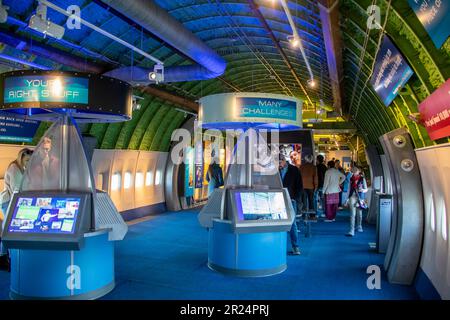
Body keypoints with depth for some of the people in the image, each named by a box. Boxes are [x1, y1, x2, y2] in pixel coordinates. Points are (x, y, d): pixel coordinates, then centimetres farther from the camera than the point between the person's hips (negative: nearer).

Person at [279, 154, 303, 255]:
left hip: (290, 200, -1)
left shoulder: (294, 170, 3)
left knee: (292, 223, -4)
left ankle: (295, 246, 3)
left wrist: (294, 198, -4)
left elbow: (299, 186, 5)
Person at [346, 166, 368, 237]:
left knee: (359, 213, 14)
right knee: (352, 214, -8)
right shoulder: (351, 179, 6)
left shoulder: (362, 179, -1)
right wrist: (348, 199, 11)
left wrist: (363, 190, -22)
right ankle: (351, 231, -13)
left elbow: (366, 189, 2)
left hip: (360, 197, -1)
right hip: (353, 197, 1)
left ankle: (359, 227, 38)